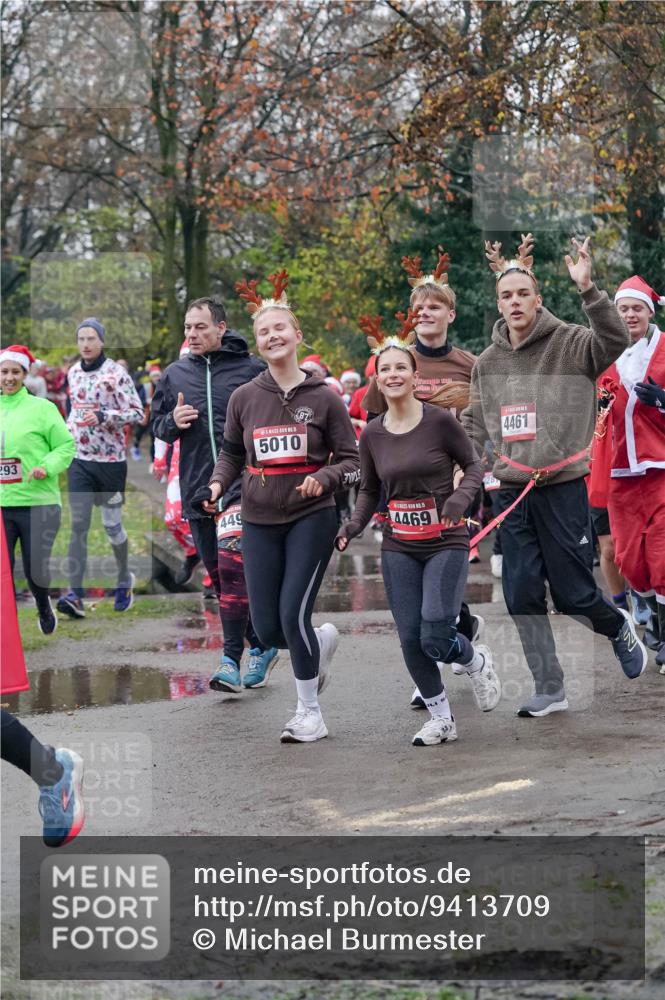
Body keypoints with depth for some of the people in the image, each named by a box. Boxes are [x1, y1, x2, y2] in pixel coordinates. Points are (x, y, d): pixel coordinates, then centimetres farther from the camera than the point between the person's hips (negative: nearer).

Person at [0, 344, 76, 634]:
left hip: (37, 503, -3)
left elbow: (66, 446, -2)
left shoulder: (42, 408, -2)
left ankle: (43, 605, 39)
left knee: (35, 569, 5)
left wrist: (47, 467, -18)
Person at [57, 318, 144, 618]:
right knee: (78, 524, -6)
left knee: (112, 524, 7)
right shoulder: (73, 372, 8)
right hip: (79, 460, 4)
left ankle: (125, 580, 32)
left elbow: (138, 413, -15)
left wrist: (102, 416, -26)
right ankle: (75, 594, -13)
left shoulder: (116, 374, -11)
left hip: (110, 461, -4)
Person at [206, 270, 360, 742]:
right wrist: (218, 483, -4)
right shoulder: (245, 398, 3)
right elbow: (231, 452, 16)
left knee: (294, 616, -12)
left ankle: (310, 712, 7)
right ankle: (323, 641, 37)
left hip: (311, 518, -3)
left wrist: (322, 478, -19)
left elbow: (350, 460, 0)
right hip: (260, 521, 3)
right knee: (267, 629, 2)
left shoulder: (324, 397, -4)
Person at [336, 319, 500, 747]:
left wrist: (459, 499, -19)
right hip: (399, 547, 4)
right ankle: (441, 717, 19)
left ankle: (478, 662, 19)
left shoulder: (440, 421, -9)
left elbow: (473, 466, 0)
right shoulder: (372, 435, 3)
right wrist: (353, 527, -3)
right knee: (411, 639, 0)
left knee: (435, 638, -15)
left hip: (446, 542, -4)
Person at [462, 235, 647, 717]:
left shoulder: (570, 343, -6)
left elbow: (615, 340, -25)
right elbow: (475, 423, 21)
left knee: (573, 592, -1)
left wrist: (588, 289, -36)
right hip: (511, 491, 5)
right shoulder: (488, 362, 11)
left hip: (563, 486, -5)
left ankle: (618, 627, 33)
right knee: (522, 594, 2)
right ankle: (550, 690, 13)